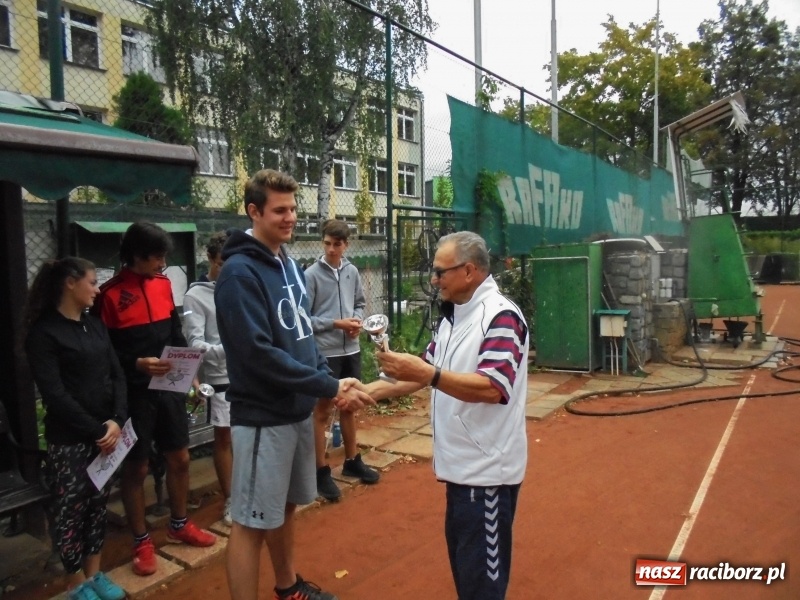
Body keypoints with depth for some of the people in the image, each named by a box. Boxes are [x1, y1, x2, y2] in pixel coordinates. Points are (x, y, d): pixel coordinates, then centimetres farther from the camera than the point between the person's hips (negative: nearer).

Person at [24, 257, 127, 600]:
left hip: (105, 434, 6)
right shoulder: (43, 332, -10)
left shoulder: (95, 326, 10)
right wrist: (96, 430, -15)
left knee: (98, 503, 14)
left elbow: (116, 375, 5)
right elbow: (54, 394, -15)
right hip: (68, 439, -6)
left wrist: (116, 421, -9)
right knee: (71, 509, 6)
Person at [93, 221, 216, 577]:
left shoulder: (163, 284, 5)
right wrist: (137, 364, -25)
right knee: (136, 468, 7)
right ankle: (141, 541, 24)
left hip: (169, 388, 6)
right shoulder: (111, 294, -11)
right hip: (134, 393, -5)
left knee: (179, 459, 14)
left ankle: (179, 525, 34)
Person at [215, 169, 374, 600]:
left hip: (297, 409, 8)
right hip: (262, 416, -8)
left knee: (285, 508, 23)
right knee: (250, 521, 6)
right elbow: (259, 353, -24)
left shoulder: (288, 263, 8)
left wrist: (328, 379, -2)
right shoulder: (239, 273, -17)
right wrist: (330, 387, -22)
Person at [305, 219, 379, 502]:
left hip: (351, 350, 5)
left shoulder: (352, 271, 4)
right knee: (322, 411, 6)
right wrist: (336, 323, -17)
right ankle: (321, 471, 17)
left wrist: (357, 320, -6)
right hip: (325, 352, -5)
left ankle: (352, 461, 34)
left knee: (349, 406, 18)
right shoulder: (312, 274, -11)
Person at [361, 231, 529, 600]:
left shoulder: (501, 316, -19)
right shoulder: (454, 315, 11)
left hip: (487, 468, -9)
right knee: (461, 557, 23)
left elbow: (491, 388, -29)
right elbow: (429, 371, 14)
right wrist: (377, 389, 3)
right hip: (461, 464, 9)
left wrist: (426, 374, -35)